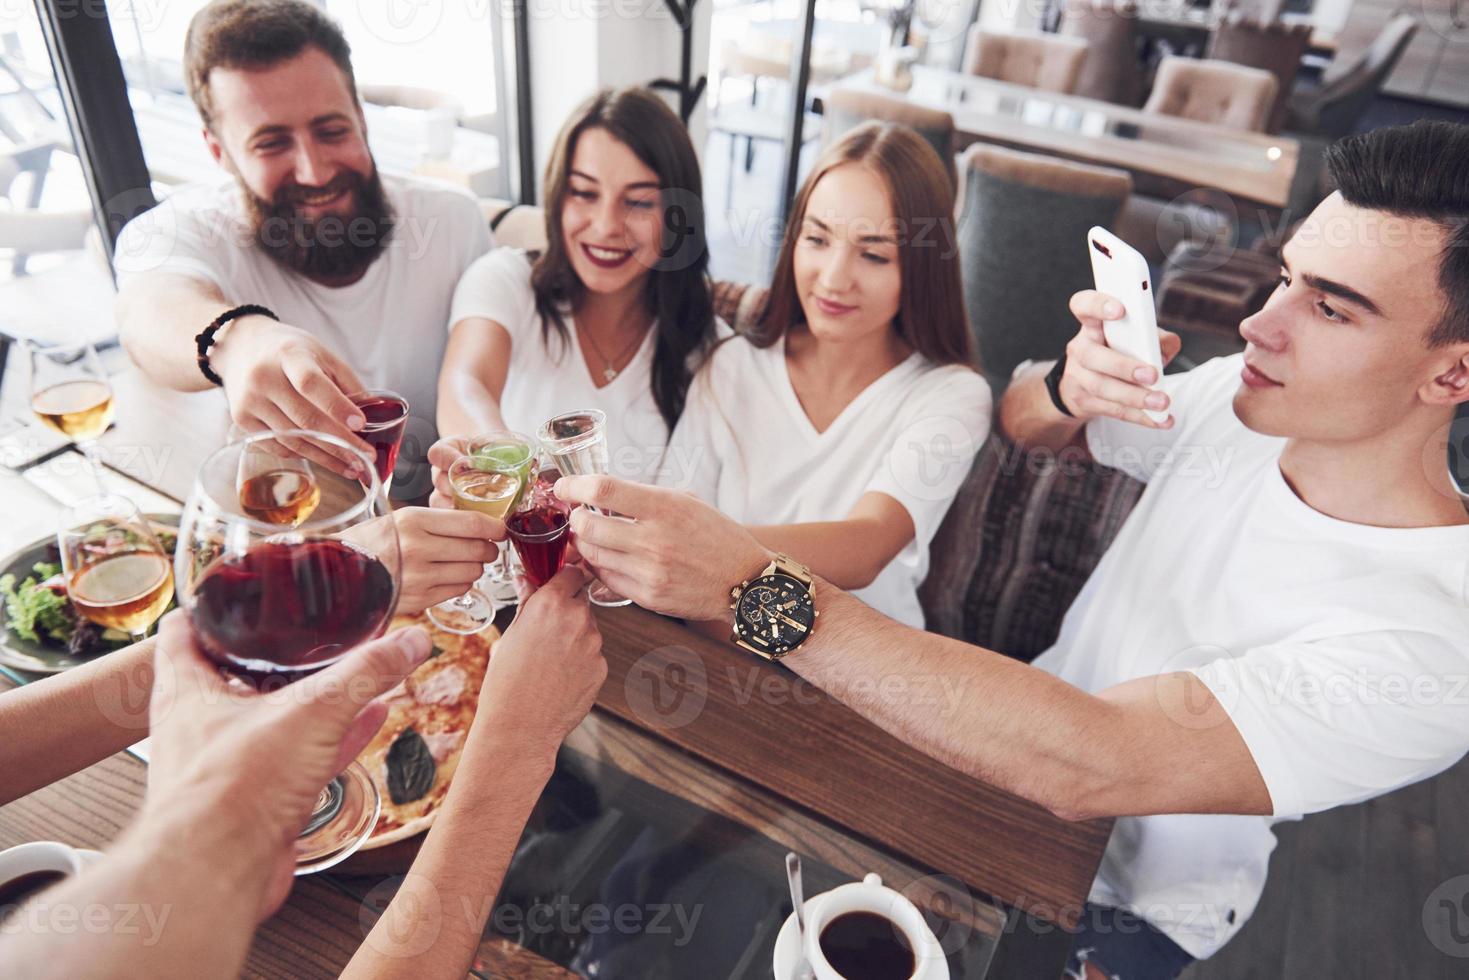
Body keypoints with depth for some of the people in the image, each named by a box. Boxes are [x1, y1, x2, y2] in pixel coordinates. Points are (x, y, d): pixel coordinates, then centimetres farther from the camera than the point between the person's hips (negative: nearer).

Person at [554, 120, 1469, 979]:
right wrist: (1069, 388, -21)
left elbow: (1088, 765, -40)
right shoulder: (1251, 400, -9)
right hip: (1023, 737, 5)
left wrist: (754, 590, -46)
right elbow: (1020, 419, 6)